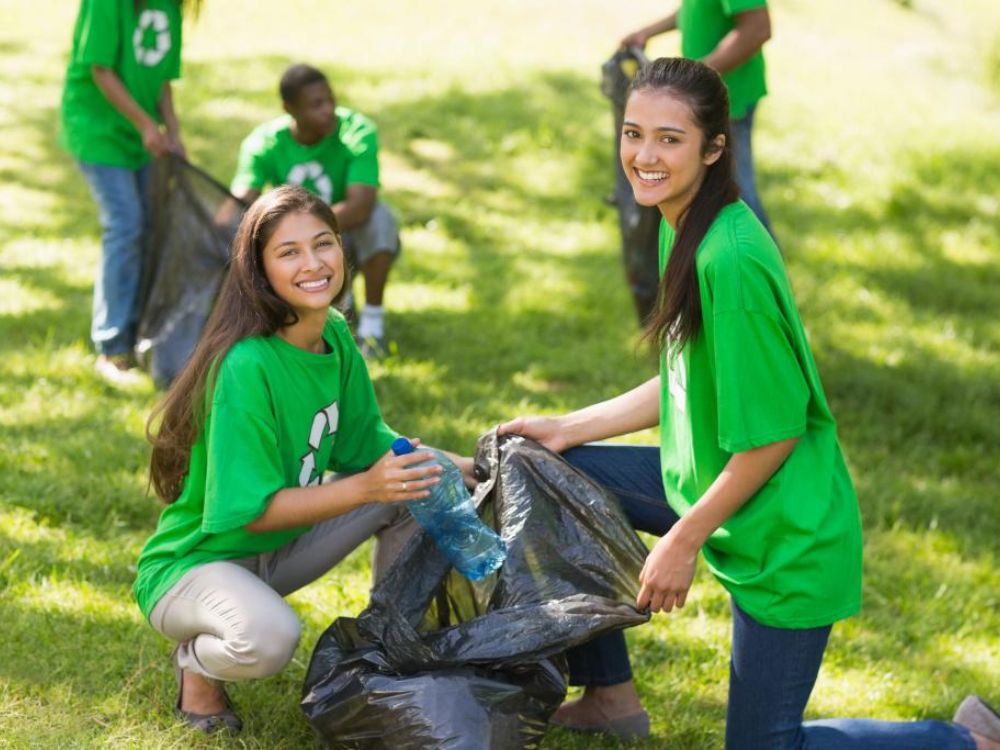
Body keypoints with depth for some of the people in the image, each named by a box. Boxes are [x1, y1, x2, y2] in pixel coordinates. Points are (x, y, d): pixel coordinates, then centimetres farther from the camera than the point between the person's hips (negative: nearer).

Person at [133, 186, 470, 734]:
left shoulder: (335, 336, -3)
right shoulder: (246, 367, -28)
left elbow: (368, 444, 8)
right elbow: (251, 511, -27)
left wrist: (463, 467, -7)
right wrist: (364, 488, -34)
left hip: (280, 550, 8)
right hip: (195, 563, -8)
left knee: (419, 488, -2)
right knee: (268, 638, -39)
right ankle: (198, 661, -2)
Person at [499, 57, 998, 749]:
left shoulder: (731, 262, -28)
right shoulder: (682, 227, 1)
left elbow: (773, 433, -24)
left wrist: (684, 542, -16)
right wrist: (568, 429, 10)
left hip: (784, 534, -9)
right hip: (710, 482, 9)